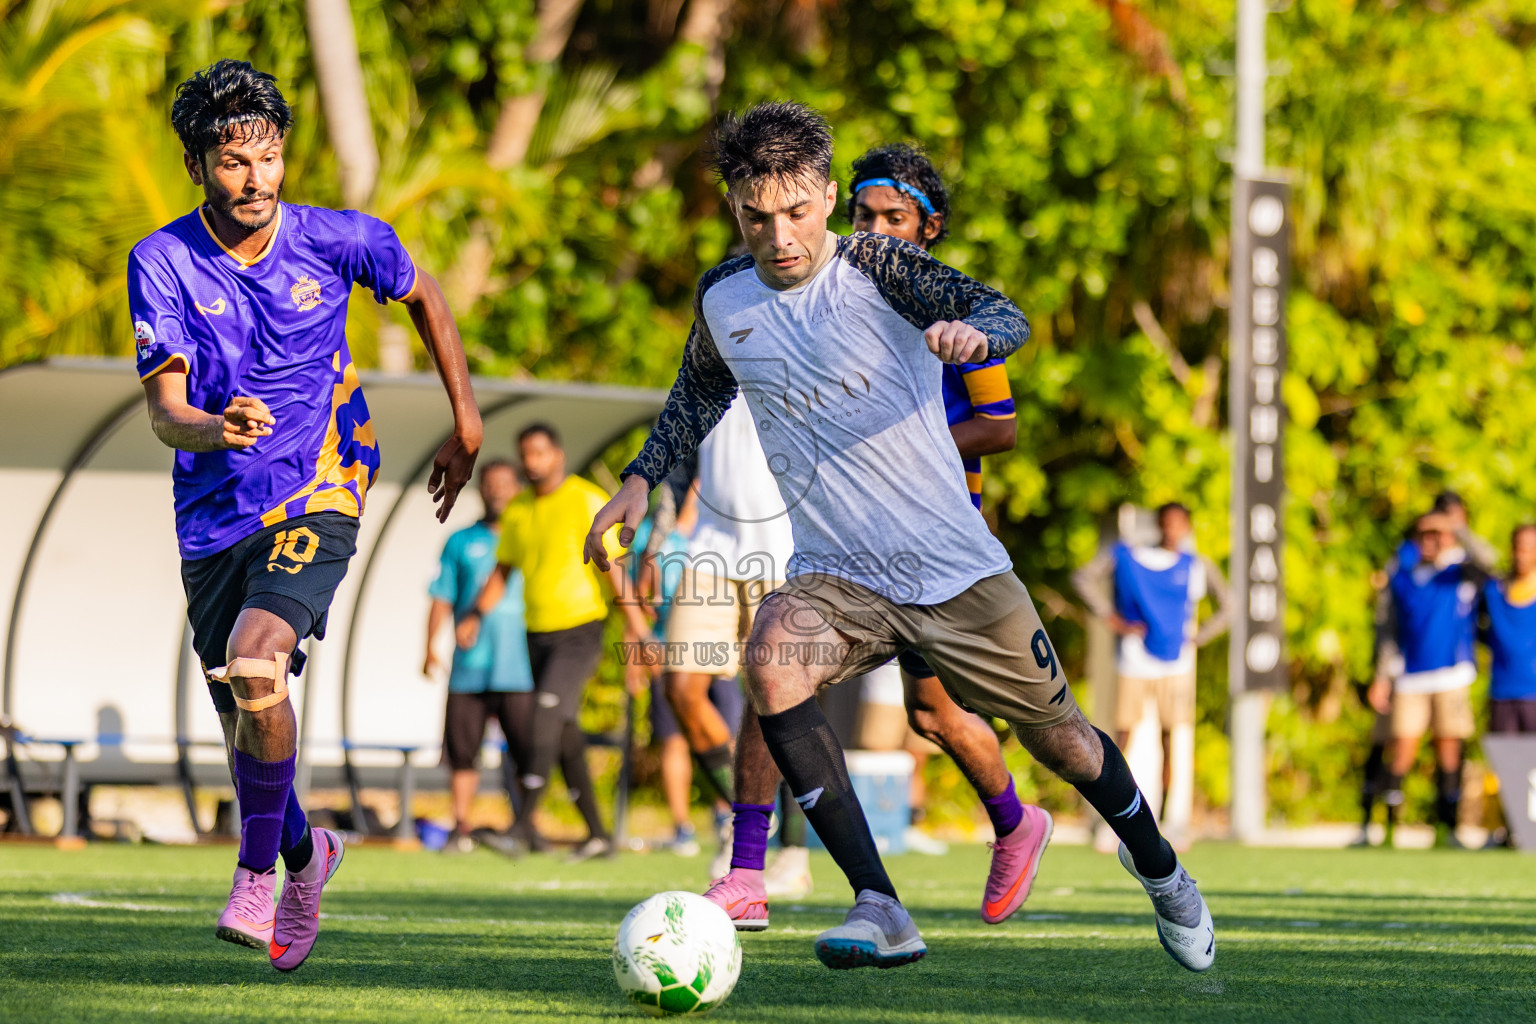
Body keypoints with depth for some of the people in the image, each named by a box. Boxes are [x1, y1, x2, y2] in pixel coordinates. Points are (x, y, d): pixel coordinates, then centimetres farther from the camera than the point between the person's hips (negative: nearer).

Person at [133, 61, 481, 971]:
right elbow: (165, 412, -14)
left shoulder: (335, 241, -7)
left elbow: (422, 296, 15)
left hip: (316, 496, -2)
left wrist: (467, 421, 16)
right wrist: (216, 430, -38)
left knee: (254, 666, -27)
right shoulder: (164, 262, -9)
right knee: (246, 719, 10)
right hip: (214, 515, 3)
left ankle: (259, 874, -10)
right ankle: (303, 853, 41)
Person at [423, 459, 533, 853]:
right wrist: (431, 647, -3)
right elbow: (442, 599, 10)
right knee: (462, 752, -1)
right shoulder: (461, 543, 13)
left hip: (519, 669, -1)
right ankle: (461, 829, 5)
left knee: (527, 752, -7)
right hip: (469, 669, 1)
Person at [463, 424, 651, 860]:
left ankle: (524, 824, -26)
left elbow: (614, 567, -11)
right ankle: (597, 834, 13)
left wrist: (639, 630, -14)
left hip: (580, 630, -7)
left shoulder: (588, 501, -8)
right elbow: (503, 570, 18)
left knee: (547, 715, -21)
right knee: (565, 739, 6)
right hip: (538, 635, 7)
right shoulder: (517, 509, 10)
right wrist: (476, 615, 4)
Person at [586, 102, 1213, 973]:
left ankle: (1162, 873, 41)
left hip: (958, 565, -2)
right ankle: (881, 911, -28)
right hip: (838, 575, 2)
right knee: (772, 665, -29)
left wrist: (972, 329, -46)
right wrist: (643, 478, 14)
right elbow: (702, 393, 24)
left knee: (1060, 738, 9)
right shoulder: (723, 300, 2)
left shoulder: (875, 266, -10)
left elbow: (1006, 317, -24)